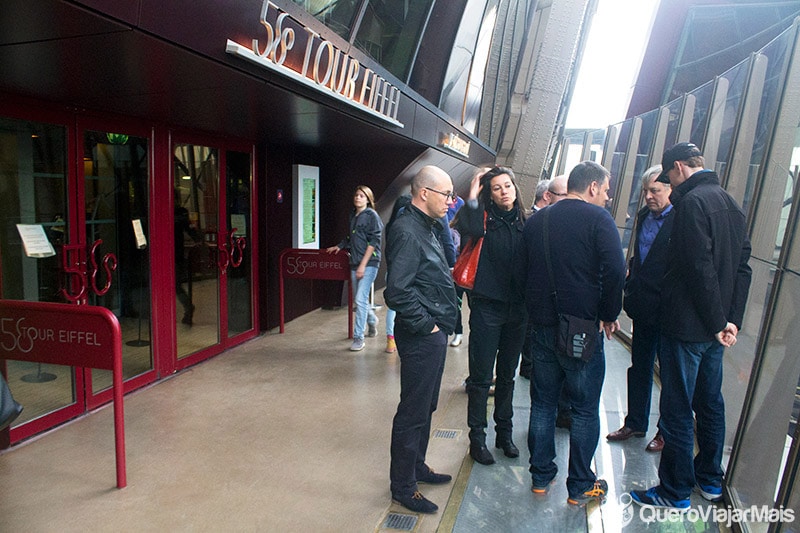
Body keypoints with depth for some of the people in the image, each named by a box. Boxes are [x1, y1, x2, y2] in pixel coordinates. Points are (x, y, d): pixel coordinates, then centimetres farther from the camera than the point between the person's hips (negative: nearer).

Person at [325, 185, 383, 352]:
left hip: (369, 263, -7)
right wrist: (339, 246, 16)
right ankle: (372, 321, 40)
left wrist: (363, 265, -16)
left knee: (361, 299, -10)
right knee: (359, 299, 13)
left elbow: (374, 241, -12)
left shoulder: (372, 215, -6)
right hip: (354, 263, 7)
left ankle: (358, 338, -2)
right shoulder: (353, 216, 14)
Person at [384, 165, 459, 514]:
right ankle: (403, 487, 20)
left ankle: (416, 467, 41)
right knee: (413, 413, 4)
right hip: (421, 337, -10)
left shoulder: (426, 227, 13)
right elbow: (398, 291, -27)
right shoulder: (406, 231, -20)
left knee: (425, 407, 23)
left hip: (434, 333, 10)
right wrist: (426, 325, -19)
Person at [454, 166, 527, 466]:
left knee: (507, 375, 17)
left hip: (517, 308, 5)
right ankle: (477, 438, 20)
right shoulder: (484, 216, -6)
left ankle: (504, 433, 33)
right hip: (487, 306, -5)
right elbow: (469, 229, -31)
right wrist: (473, 196, -23)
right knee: (481, 377, 4)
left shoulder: (523, 221, 7)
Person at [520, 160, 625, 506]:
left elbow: (521, 270, 11)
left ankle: (541, 476, 26)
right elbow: (615, 271, -18)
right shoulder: (597, 218, -9)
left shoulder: (536, 220, 8)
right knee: (585, 409, 8)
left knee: (543, 403, 16)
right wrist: (609, 315, -5)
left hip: (541, 325, 5)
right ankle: (581, 487, 19)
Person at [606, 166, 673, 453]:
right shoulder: (644, 216, 8)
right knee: (639, 367, 17)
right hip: (643, 308, 7)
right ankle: (635, 423, 32)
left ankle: (667, 432, 25)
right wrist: (631, 288, 8)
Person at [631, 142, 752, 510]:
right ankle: (710, 480, 36)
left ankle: (675, 492, 15)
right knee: (710, 404, 21)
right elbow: (742, 267, 11)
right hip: (714, 328, 9)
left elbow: (700, 269, -23)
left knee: (677, 411, 2)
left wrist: (717, 322, -14)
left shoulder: (693, 202, -17)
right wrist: (732, 319, 7)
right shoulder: (732, 205, 12)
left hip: (687, 326, -9)